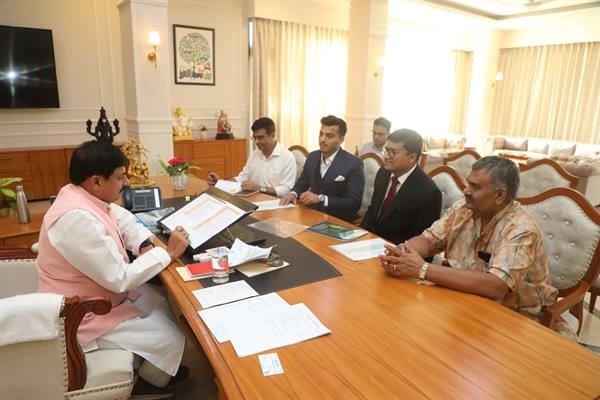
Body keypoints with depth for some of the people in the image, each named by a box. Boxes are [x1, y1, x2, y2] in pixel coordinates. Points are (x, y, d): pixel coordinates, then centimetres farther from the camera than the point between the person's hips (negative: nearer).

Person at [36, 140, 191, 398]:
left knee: (163, 303, 14)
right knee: (172, 339, -5)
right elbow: (119, 279, -30)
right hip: (83, 316, -9)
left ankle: (157, 368, 32)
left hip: (98, 294, 9)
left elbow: (121, 217, 13)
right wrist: (168, 253, -21)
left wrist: (145, 244, -6)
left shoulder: (81, 194, -4)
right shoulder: (77, 218, -33)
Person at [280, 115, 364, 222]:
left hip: (338, 221, -5)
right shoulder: (312, 157, 6)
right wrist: (293, 194, -7)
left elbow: (354, 203, -16)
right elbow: (300, 184, 16)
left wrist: (321, 198, -23)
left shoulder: (353, 164, -12)